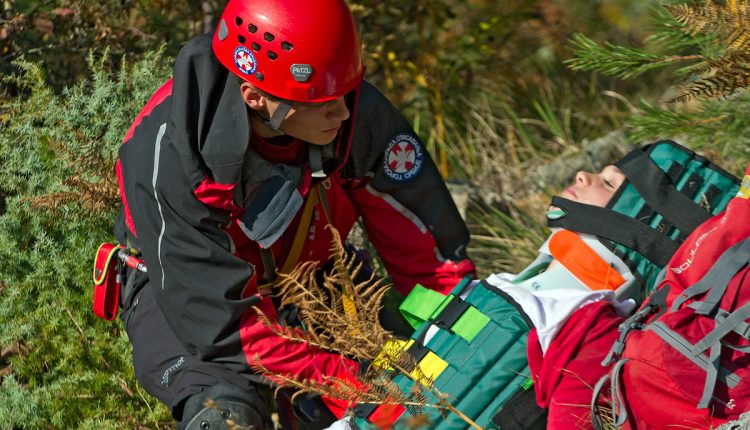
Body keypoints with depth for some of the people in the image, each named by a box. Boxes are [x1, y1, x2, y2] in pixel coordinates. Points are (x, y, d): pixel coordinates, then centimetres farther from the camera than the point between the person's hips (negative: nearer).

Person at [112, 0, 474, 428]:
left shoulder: (358, 112, -25)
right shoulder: (165, 156, -35)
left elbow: (418, 238, -12)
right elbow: (227, 318, -33)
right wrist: (347, 382, -36)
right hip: (186, 291, -5)